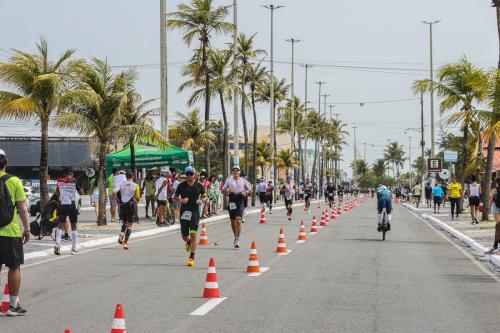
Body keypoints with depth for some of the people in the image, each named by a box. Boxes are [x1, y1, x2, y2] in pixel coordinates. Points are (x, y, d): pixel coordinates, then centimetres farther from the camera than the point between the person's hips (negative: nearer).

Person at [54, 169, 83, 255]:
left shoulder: (59, 181, 5)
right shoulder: (74, 181, -2)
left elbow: (57, 192, 20)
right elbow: (81, 192, 3)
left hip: (62, 205, 1)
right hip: (71, 205, -1)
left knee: (61, 225, 8)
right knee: (73, 225, 10)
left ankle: (57, 243, -16)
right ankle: (73, 248, 9)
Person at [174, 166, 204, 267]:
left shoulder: (199, 185, 3)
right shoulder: (181, 185, 1)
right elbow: (175, 197, 6)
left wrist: (201, 200, -5)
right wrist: (181, 200, -15)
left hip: (194, 212, -1)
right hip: (184, 212, 1)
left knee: (193, 235, -12)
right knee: (184, 236, 8)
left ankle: (191, 258, -10)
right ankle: (188, 242, 46)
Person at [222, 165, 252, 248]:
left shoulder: (243, 180, 8)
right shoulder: (229, 180, 7)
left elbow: (250, 189, 15)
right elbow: (223, 190, 8)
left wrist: (246, 192, -7)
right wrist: (228, 190, -14)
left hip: (240, 201, -2)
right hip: (232, 200, 2)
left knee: (238, 220, -15)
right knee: (233, 221, 9)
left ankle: (237, 240, -15)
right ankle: (235, 236, 30)